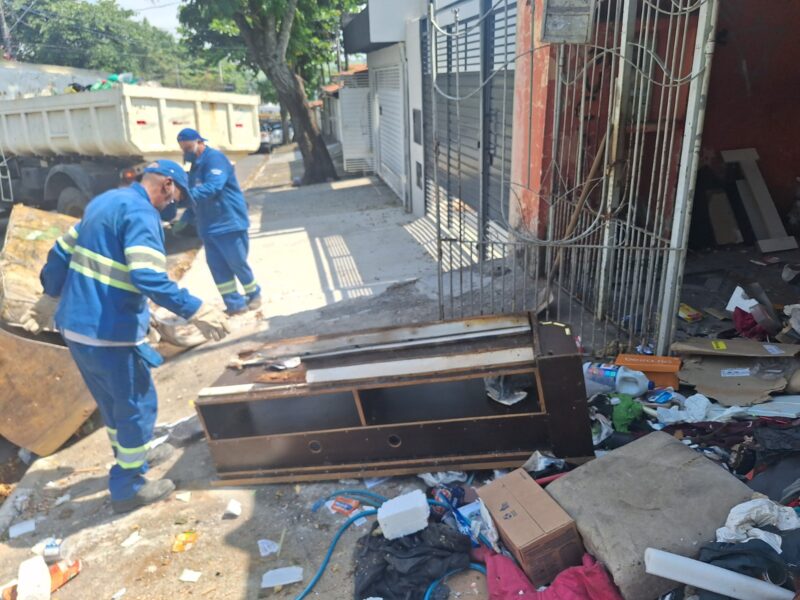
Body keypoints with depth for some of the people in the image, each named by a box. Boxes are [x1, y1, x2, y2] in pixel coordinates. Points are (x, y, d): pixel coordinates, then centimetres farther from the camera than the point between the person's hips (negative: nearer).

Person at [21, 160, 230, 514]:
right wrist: (197, 312, -27)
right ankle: (127, 488, 20)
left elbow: (61, 253, 20)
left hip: (75, 324, 9)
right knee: (137, 405, 7)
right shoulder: (141, 213, -17)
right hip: (108, 332, -9)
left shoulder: (105, 201, 13)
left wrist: (49, 301, 29)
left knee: (113, 401, 25)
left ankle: (133, 455, 45)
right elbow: (148, 279, -29)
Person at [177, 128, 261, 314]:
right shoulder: (195, 166, 16)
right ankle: (234, 304, 11)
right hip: (208, 227, 9)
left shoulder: (215, 158, -13)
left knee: (237, 263, -1)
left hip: (229, 222, -9)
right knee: (217, 266, 5)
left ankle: (254, 294, 22)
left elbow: (213, 186, -30)